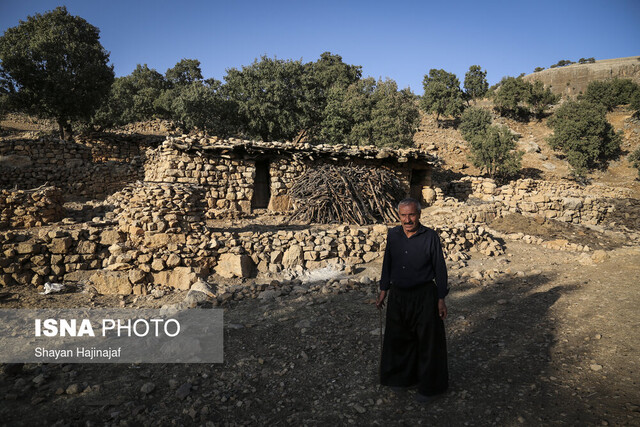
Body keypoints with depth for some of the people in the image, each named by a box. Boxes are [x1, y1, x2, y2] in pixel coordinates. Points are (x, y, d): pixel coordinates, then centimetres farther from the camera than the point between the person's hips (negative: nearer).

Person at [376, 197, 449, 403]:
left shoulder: (430, 237, -11)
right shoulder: (393, 235, 0)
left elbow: (440, 268, -6)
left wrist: (441, 299, -6)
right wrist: (383, 290, 11)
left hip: (424, 296, -4)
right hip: (398, 295, 4)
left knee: (427, 341, 7)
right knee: (398, 338, 16)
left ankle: (427, 386, 26)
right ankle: (402, 378, 38)